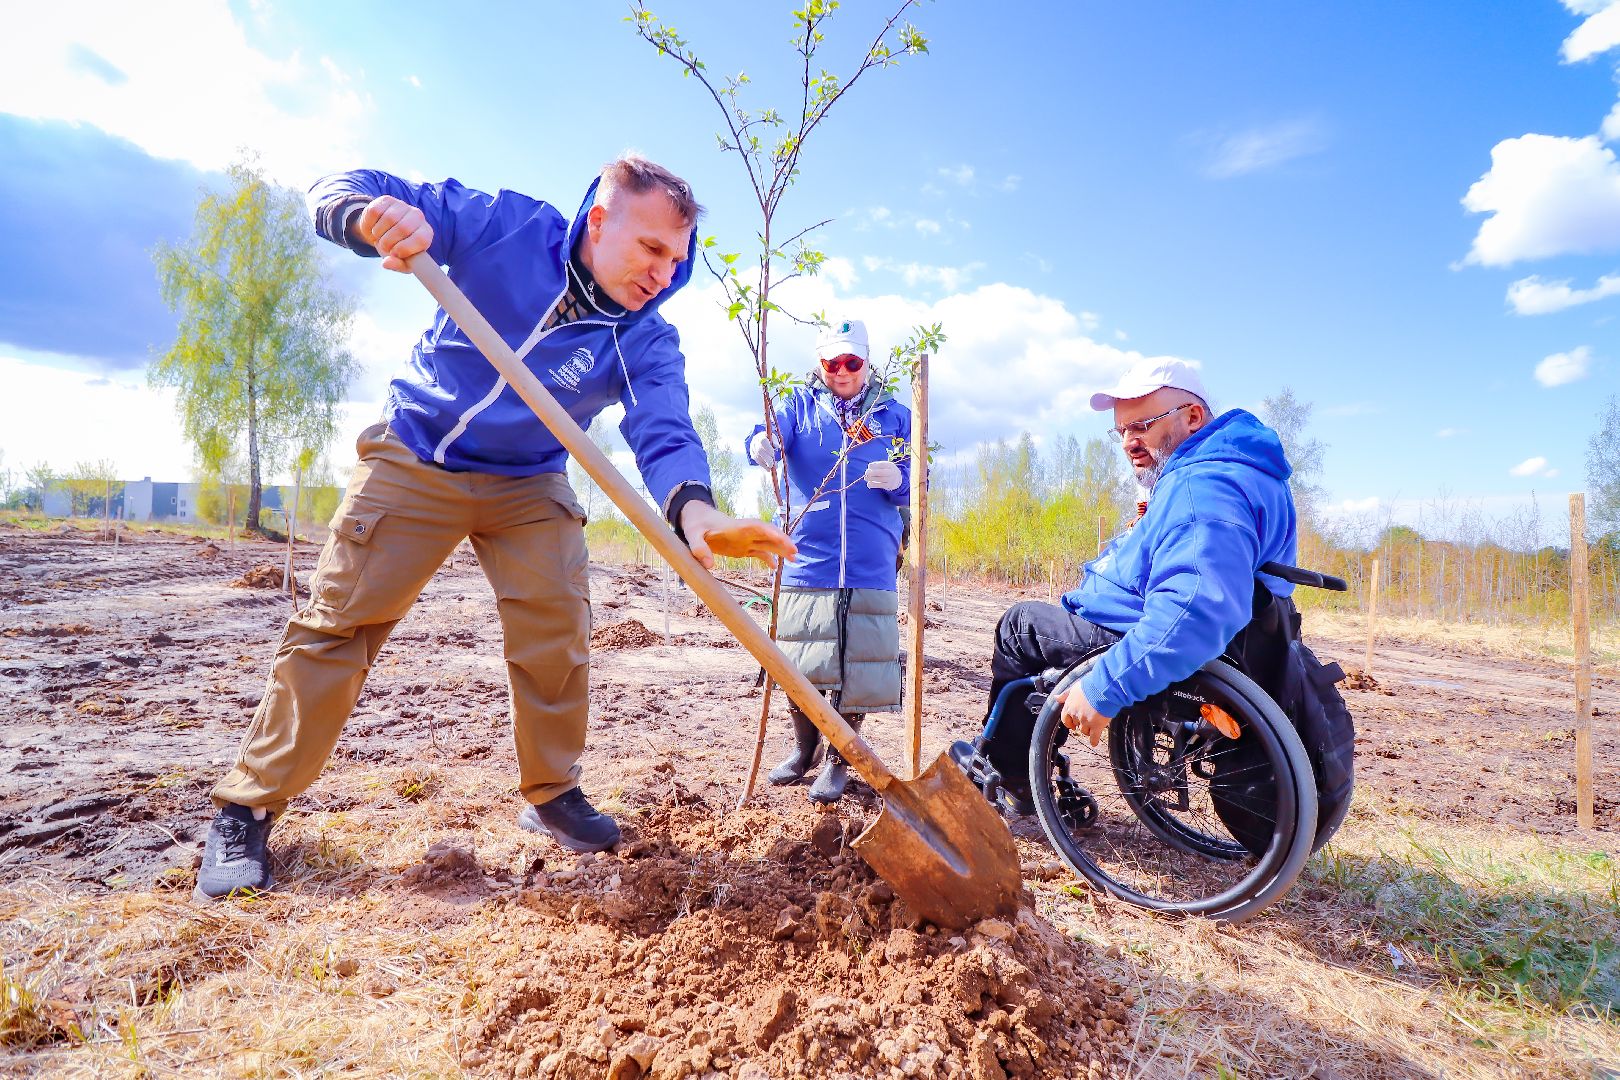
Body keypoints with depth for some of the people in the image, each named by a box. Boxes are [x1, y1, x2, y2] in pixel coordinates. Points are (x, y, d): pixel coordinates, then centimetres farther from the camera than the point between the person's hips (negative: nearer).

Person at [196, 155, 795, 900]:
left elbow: (664, 433, -31)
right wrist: (375, 216, -40)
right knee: (337, 622, -1)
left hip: (528, 485, 2)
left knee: (558, 633, -6)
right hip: (413, 459, -1)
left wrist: (693, 508, -54)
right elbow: (341, 190, -13)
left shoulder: (645, 341, -14)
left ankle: (551, 794, 15)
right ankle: (247, 809, 14)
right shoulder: (506, 226, -16)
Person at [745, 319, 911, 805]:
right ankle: (804, 747, 29)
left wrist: (897, 480, -17)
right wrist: (762, 442, -36)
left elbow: (916, 483, 7)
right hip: (807, 560, 0)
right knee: (798, 661, 6)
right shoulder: (801, 404, 10)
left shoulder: (894, 414, 12)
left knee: (855, 665, 1)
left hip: (870, 566, 0)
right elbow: (773, 430, -11)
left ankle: (837, 760, 20)